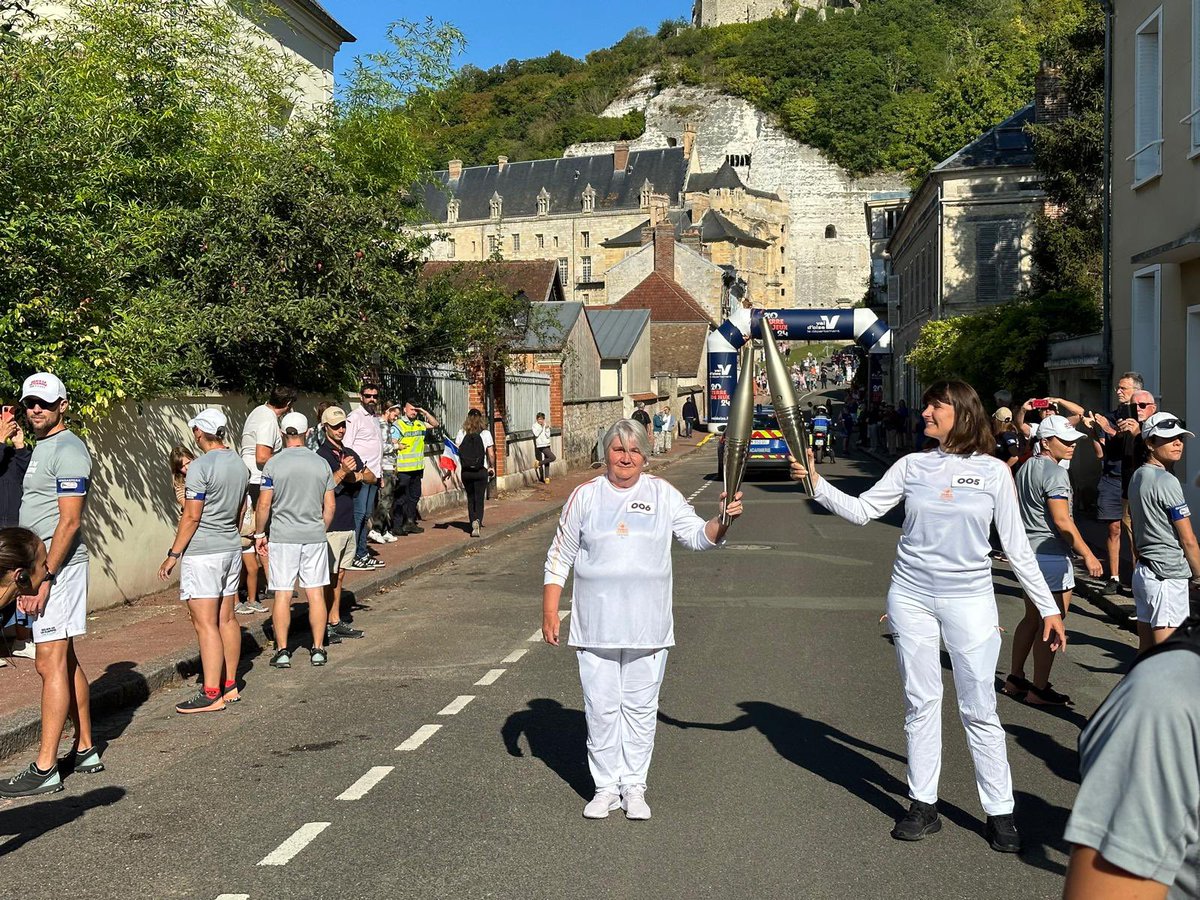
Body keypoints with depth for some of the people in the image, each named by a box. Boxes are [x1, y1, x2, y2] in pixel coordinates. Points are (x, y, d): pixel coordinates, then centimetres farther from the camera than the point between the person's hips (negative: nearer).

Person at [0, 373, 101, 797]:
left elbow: (69, 521, -19)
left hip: (58, 567, -10)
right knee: (64, 661, 14)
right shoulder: (41, 448, 19)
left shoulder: (67, 450, -12)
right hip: (43, 566, 10)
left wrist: (43, 578, -21)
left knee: (51, 663, -8)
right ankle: (85, 749, 22)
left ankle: (45, 769, -4)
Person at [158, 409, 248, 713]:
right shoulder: (239, 464, 10)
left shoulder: (200, 467, -14)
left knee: (205, 623, -6)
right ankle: (230, 685, 19)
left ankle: (211, 694, -5)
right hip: (232, 548, 8)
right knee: (227, 619, 13)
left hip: (202, 553, -8)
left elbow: (192, 516, -15)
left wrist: (173, 554, -9)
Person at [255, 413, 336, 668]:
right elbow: (330, 506, 6)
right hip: (315, 536, 2)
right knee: (316, 593, 7)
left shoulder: (273, 464, -5)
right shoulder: (321, 464, 3)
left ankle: (282, 651, 5)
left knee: (282, 594, 3)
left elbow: (264, 504, -5)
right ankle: (318, 649, 10)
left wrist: (261, 534, 8)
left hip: (282, 537, -2)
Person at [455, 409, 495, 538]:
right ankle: (477, 521, -19)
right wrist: (492, 467, 9)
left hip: (466, 472, 2)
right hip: (481, 471, -2)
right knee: (479, 499, 2)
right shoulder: (485, 434, -6)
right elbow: (491, 454, -6)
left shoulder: (461, 433, -2)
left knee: (470, 498, 17)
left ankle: (473, 522, 20)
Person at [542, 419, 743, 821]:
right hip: (595, 626, 0)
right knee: (601, 708, 6)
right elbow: (559, 558, 5)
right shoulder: (585, 496, 2)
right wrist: (549, 613, 0)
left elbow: (698, 536, 1)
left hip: (647, 626, 1)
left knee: (640, 707, 9)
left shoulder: (663, 494, 3)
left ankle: (634, 787, 21)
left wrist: (722, 520, -21)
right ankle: (606, 788, 18)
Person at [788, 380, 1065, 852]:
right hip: (912, 596, 2)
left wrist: (1049, 607, 2)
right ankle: (923, 805, 19)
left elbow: (1017, 547, 2)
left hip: (969, 600, -2)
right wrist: (817, 484, -13)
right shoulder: (912, 466, 3)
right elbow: (861, 511, 1)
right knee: (920, 703, 9)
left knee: (979, 710, 2)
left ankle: (1000, 813, 14)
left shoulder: (993, 472, -2)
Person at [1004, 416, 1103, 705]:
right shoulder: (1055, 473, -16)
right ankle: (1039, 690, 4)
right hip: (1051, 555, -10)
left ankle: (1014, 679, 25)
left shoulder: (1026, 468, 13)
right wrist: (1088, 555, -17)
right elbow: (1062, 521, -21)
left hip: (1028, 550, 10)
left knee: (1032, 618, 18)